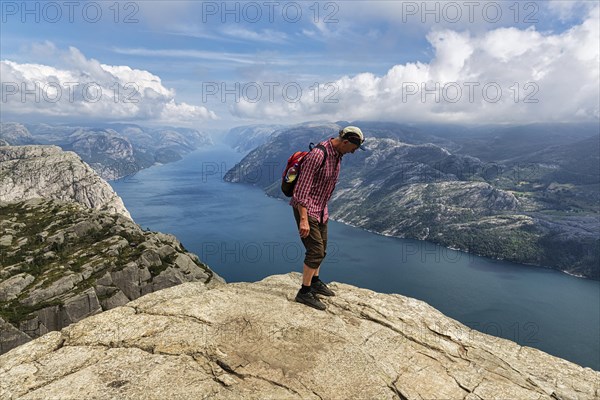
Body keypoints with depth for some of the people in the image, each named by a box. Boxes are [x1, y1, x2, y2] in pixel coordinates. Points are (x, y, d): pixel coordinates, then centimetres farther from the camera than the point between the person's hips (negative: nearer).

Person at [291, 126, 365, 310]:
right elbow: (301, 189, -26)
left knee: (321, 249, 18)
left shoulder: (337, 153, 4)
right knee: (316, 251, -8)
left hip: (320, 208, 9)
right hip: (306, 208, -9)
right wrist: (303, 219, -28)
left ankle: (315, 282, 36)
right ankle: (304, 293, 7)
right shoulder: (318, 155, -26)